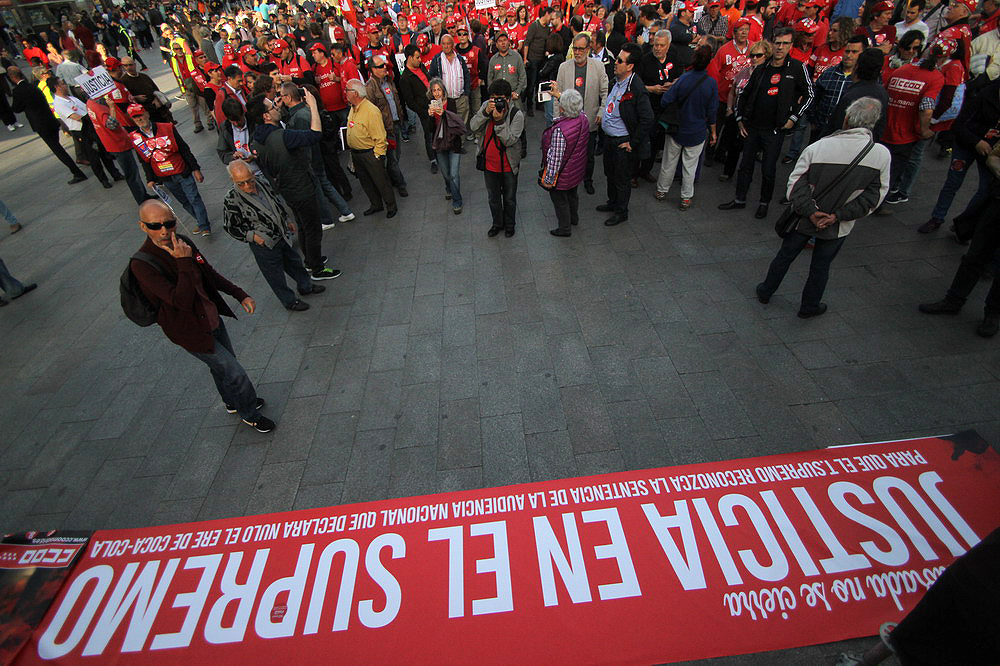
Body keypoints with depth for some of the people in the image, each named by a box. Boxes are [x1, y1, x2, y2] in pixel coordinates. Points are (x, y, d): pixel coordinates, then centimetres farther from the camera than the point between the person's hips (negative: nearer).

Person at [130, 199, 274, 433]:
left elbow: (209, 273, 9)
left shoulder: (181, 243, -6)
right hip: (191, 331, -7)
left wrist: (240, 294, 3)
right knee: (233, 372, 1)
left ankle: (233, 402, 51)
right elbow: (181, 301, -35)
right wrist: (185, 262, -36)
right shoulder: (142, 264, -28)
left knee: (222, 366, 26)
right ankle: (250, 414, 25)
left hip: (210, 316, 7)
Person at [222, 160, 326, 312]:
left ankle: (306, 286, 49)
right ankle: (289, 301, 32)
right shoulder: (231, 200, -23)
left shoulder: (262, 184, -7)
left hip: (282, 236, 6)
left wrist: (286, 221, 15)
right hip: (264, 245, -6)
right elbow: (230, 227, -11)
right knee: (276, 275, 11)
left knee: (294, 261, 25)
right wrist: (251, 235, -19)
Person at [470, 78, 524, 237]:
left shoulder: (517, 114, -18)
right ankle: (497, 223, 44)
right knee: (493, 198, 21)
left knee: (509, 198, 17)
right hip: (489, 163, 4)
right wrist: (486, 112, -28)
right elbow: (473, 127, -15)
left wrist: (499, 120, -34)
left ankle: (509, 224, 42)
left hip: (508, 166, -3)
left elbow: (510, 140, -26)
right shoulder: (486, 105, -6)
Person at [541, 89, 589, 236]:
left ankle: (565, 229, 33)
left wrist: (548, 179, -19)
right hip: (578, 170, 7)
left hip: (562, 174, -7)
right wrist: (559, 95, 20)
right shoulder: (584, 119, -13)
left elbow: (556, 158, -30)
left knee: (559, 200, 16)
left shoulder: (559, 130, -36)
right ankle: (574, 218, 54)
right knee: (572, 194, 30)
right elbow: (578, 109, 13)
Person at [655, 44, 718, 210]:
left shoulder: (683, 78, -16)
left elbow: (666, 100, -13)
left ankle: (662, 191, 30)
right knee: (689, 166, 11)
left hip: (676, 130, 0)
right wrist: (712, 132, 6)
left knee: (669, 162, 16)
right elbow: (712, 112, -6)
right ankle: (686, 198, 19)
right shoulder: (711, 83, -12)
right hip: (697, 133, 0)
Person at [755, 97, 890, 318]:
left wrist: (810, 211, -16)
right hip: (838, 227, 1)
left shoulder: (817, 147, -17)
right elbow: (876, 194, -12)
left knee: (785, 256, 19)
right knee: (821, 266, 18)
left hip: (804, 219, 0)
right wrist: (838, 215, -12)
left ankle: (765, 291, 36)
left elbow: (795, 183, -19)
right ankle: (809, 306, 34)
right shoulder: (882, 154, -13)